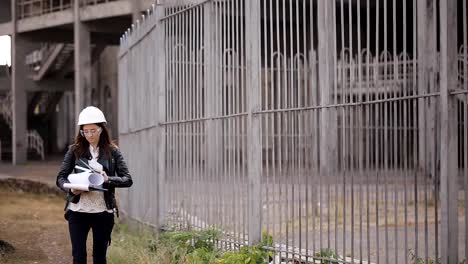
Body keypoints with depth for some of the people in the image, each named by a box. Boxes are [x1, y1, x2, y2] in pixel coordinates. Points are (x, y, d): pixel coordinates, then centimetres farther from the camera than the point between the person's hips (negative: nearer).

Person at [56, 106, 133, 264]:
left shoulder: (112, 152, 2)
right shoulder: (75, 150, 3)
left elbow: (127, 179, -2)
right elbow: (61, 177, 3)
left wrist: (108, 179, -20)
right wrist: (71, 188, -18)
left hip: (103, 212, 0)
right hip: (78, 211, 0)